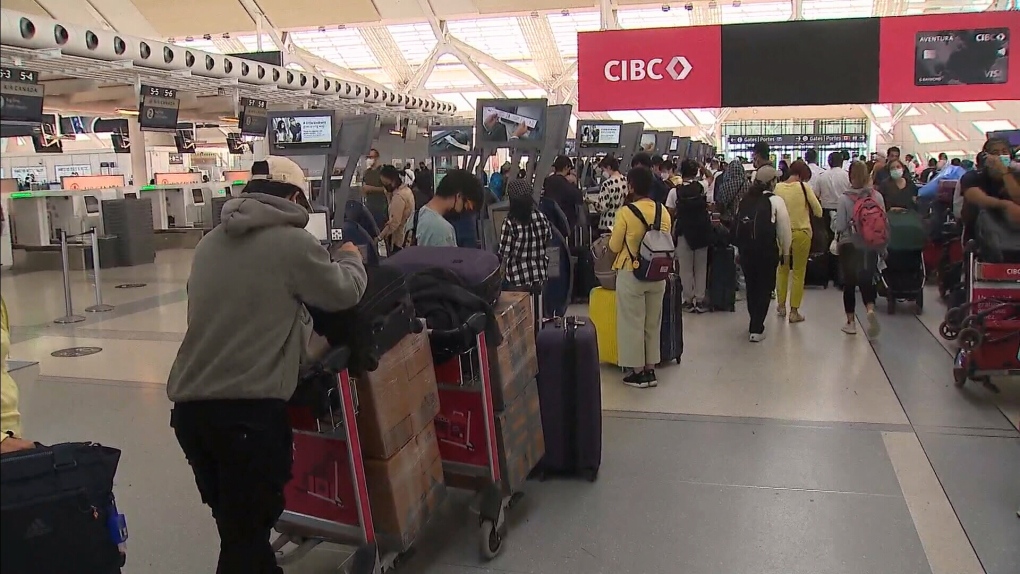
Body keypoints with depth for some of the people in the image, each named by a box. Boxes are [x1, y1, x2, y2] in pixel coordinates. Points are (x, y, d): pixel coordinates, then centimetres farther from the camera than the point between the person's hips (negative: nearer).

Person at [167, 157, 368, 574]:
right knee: (246, 532, 4)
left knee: (235, 523, 20)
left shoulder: (210, 242, 12)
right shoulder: (293, 242, -7)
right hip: (250, 409, -7)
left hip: (189, 403, 7)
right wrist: (350, 259, 26)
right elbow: (346, 292, 5)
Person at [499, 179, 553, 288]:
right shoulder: (541, 217, -6)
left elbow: (504, 253, -14)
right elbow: (548, 239, 11)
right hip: (540, 275, 4)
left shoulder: (509, 223, -19)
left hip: (518, 279, -4)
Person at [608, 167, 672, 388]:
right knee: (652, 323, 16)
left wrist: (612, 239, 13)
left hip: (631, 274, -5)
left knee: (632, 323, 7)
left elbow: (614, 247, -9)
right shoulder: (663, 211, -2)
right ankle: (650, 370, 23)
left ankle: (637, 372, 13)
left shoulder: (625, 212, -16)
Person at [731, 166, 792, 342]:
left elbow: (737, 225, 8)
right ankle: (756, 330, 3)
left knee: (751, 286, 19)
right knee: (765, 288, 5)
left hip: (745, 250, 5)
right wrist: (786, 250, 7)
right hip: (767, 250, -5)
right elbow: (784, 228, -8)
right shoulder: (775, 201, -8)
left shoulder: (744, 200, 7)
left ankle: (754, 324, 34)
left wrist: (741, 248, 15)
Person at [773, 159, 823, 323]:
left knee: (782, 269, 20)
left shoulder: (777, 187, -4)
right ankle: (794, 312, 8)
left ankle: (781, 305, 28)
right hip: (801, 233, -3)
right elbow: (818, 211, -5)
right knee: (799, 273, 6)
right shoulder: (804, 187, -11)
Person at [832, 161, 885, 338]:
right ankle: (870, 309, -17)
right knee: (867, 281, 11)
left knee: (850, 283, 10)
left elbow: (839, 226, -13)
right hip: (871, 246, 2)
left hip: (849, 245, -2)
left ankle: (851, 322, 17)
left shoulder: (845, 199, -13)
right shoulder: (877, 197, -5)